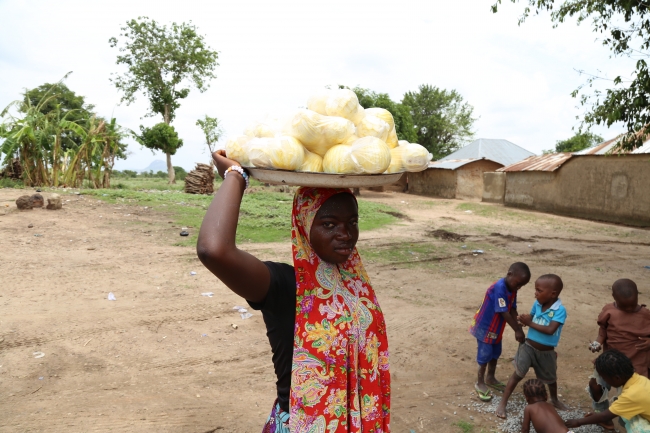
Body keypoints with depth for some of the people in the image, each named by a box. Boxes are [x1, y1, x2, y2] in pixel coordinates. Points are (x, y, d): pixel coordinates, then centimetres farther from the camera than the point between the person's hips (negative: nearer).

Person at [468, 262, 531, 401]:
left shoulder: (512, 289, -3)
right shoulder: (499, 288, -31)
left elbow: (512, 310, -1)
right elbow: (504, 313, -29)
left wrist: (518, 329, -10)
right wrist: (517, 330, -23)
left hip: (497, 327, 9)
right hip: (485, 326, -9)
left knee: (495, 353, 20)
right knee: (485, 355, 1)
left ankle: (490, 378, 39)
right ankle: (480, 383, 18)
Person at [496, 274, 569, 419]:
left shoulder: (560, 310, -22)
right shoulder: (537, 304, -9)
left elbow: (550, 330, -30)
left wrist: (530, 323, -27)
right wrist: (524, 319, -20)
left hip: (546, 352, -1)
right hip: (528, 347, 1)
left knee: (551, 378, 23)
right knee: (518, 374, 0)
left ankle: (555, 400, 51)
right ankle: (502, 403, 5)